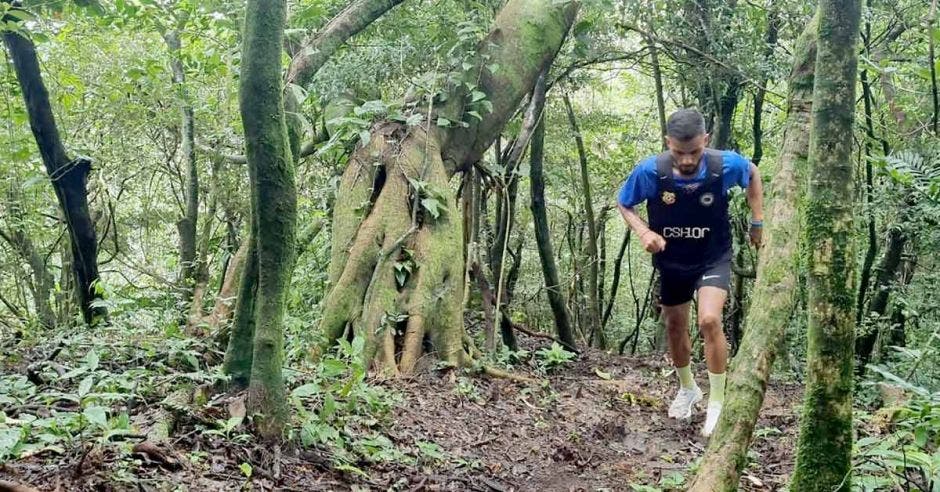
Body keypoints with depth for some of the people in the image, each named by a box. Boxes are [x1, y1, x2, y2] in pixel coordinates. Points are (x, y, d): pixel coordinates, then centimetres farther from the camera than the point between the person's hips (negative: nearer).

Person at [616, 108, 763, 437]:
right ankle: (687, 389, 44)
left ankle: (717, 403, -4)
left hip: (713, 258, -2)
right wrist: (643, 231, -24)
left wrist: (757, 221, -2)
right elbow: (623, 204, -6)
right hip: (671, 261, 2)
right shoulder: (649, 171, -26)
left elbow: (753, 175, 0)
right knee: (675, 327, 16)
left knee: (709, 321, -22)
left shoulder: (726, 165, -26)